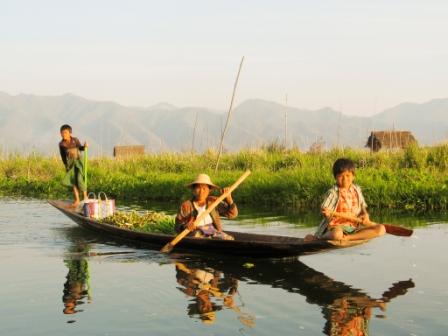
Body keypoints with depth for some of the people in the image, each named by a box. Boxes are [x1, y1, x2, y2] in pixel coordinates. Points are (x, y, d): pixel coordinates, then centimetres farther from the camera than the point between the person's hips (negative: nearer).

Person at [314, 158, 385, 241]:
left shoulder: (356, 190, 11)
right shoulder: (333, 193, -5)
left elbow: (362, 207, 18)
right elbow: (325, 211, -8)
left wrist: (365, 215, -4)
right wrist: (327, 214, -31)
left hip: (356, 225, 7)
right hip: (338, 226, -7)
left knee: (381, 229, -14)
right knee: (337, 234, -44)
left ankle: (348, 238, -22)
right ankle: (323, 237, -8)